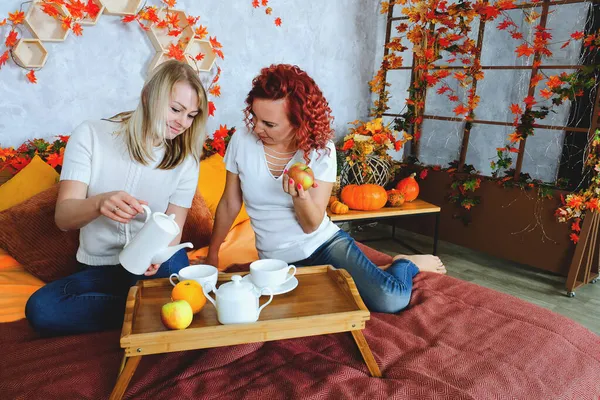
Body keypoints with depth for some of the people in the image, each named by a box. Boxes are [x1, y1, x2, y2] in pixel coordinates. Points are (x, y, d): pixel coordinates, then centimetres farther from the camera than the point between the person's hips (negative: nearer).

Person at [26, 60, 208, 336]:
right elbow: (63, 217, -15)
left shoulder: (186, 159, -4)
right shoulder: (91, 136, -9)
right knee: (39, 309, -25)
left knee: (175, 263, -34)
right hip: (98, 269, 1)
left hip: (154, 265, -1)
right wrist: (99, 203, -39)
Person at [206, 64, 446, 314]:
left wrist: (300, 197, -35)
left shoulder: (321, 150, -13)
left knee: (391, 300, -21)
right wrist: (212, 254, 11)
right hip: (278, 261, 2)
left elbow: (311, 225, -13)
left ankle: (406, 264, 15)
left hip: (325, 243, -2)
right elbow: (229, 204, 3)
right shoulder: (241, 142, -10)